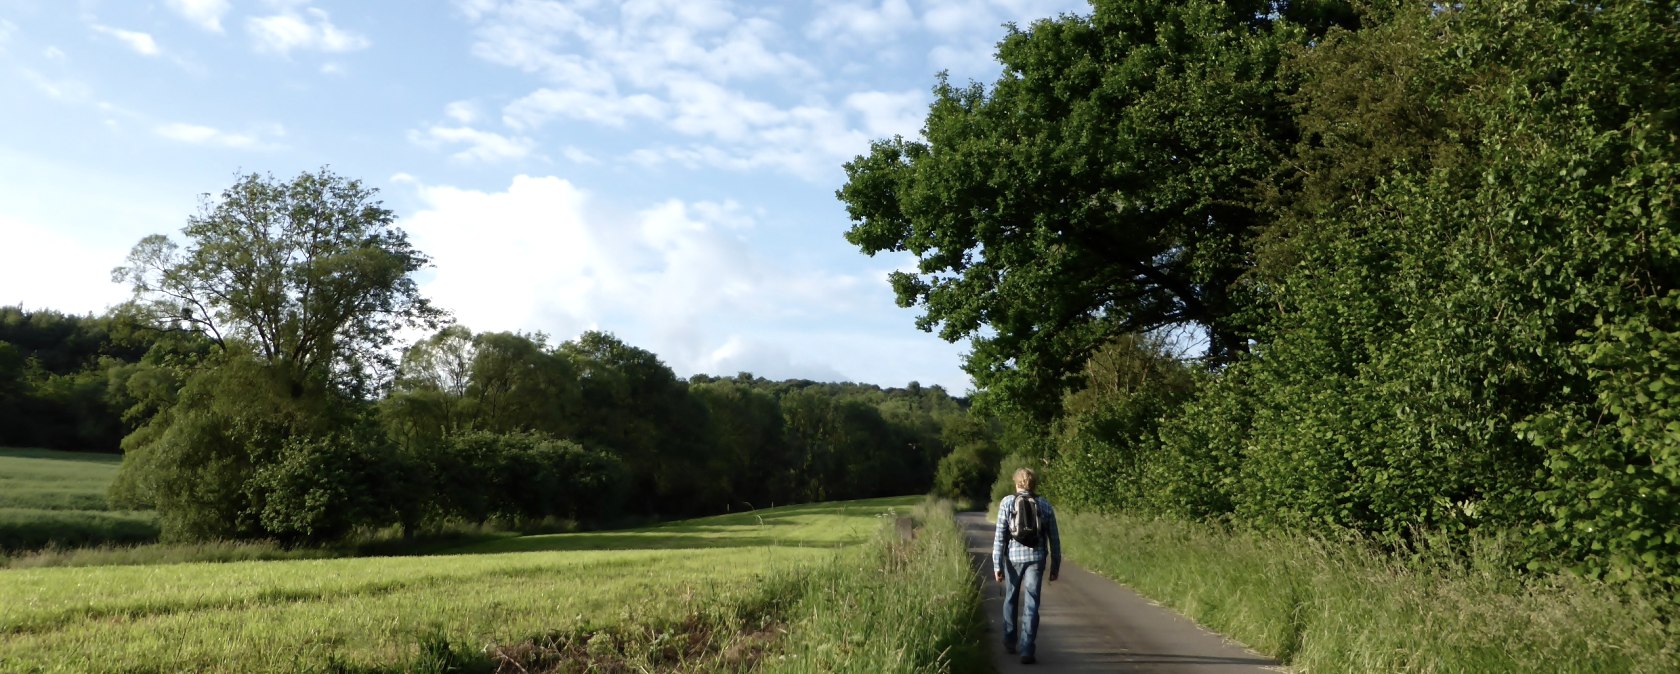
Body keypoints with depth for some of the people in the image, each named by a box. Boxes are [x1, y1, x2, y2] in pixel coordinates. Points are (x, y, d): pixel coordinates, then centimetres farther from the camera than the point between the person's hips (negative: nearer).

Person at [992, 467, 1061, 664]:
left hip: (1013, 557, 0)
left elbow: (1000, 536, -6)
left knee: (1011, 600, 20)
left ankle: (1010, 642, 30)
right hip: (1036, 558, 0)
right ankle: (1027, 650, -6)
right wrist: (1055, 565, 15)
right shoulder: (1045, 505, 5)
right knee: (1031, 605, 1)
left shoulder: (1007, 502, -1)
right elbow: (1054, 539, 7)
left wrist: (997, 565, -4)